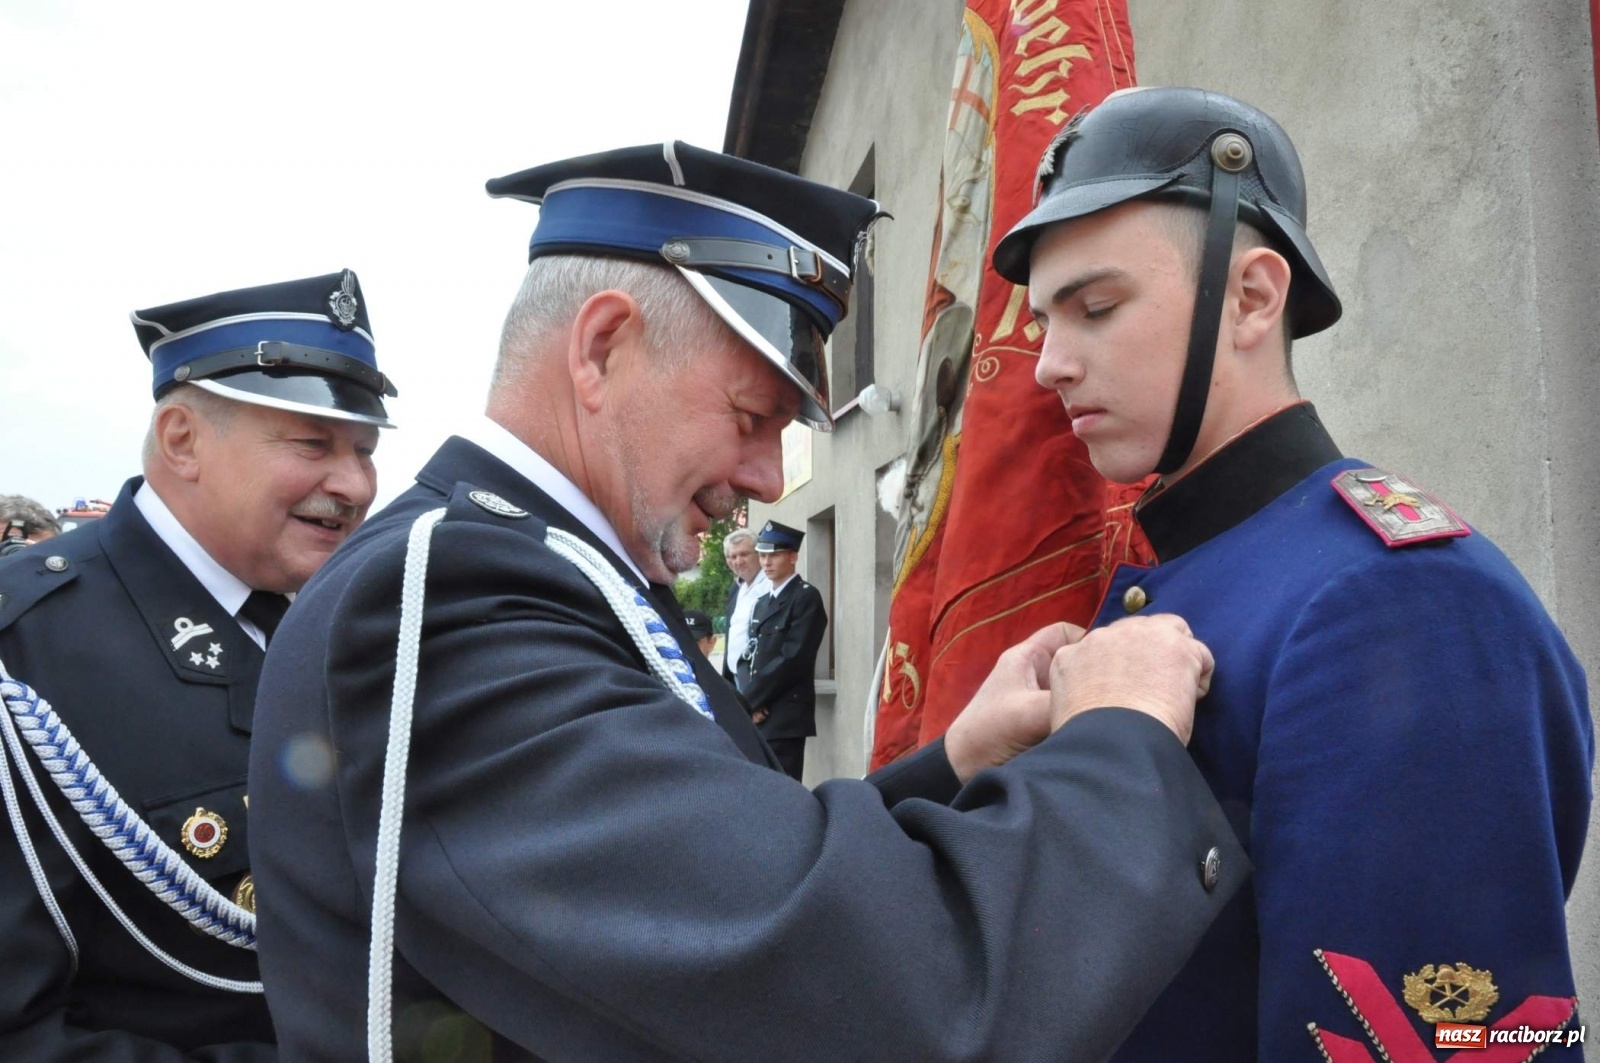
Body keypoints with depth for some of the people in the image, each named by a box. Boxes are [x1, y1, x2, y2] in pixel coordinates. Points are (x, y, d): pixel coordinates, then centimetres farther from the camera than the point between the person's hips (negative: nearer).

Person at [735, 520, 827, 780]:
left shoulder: (806, 597, -6)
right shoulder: (762, 602, 20)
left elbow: (793, 659, -15)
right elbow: (747, 656, 16)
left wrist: (749, 700, -10)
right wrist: (749, 701, -3)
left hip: (785, 718, -8)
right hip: (757, 716, 8)